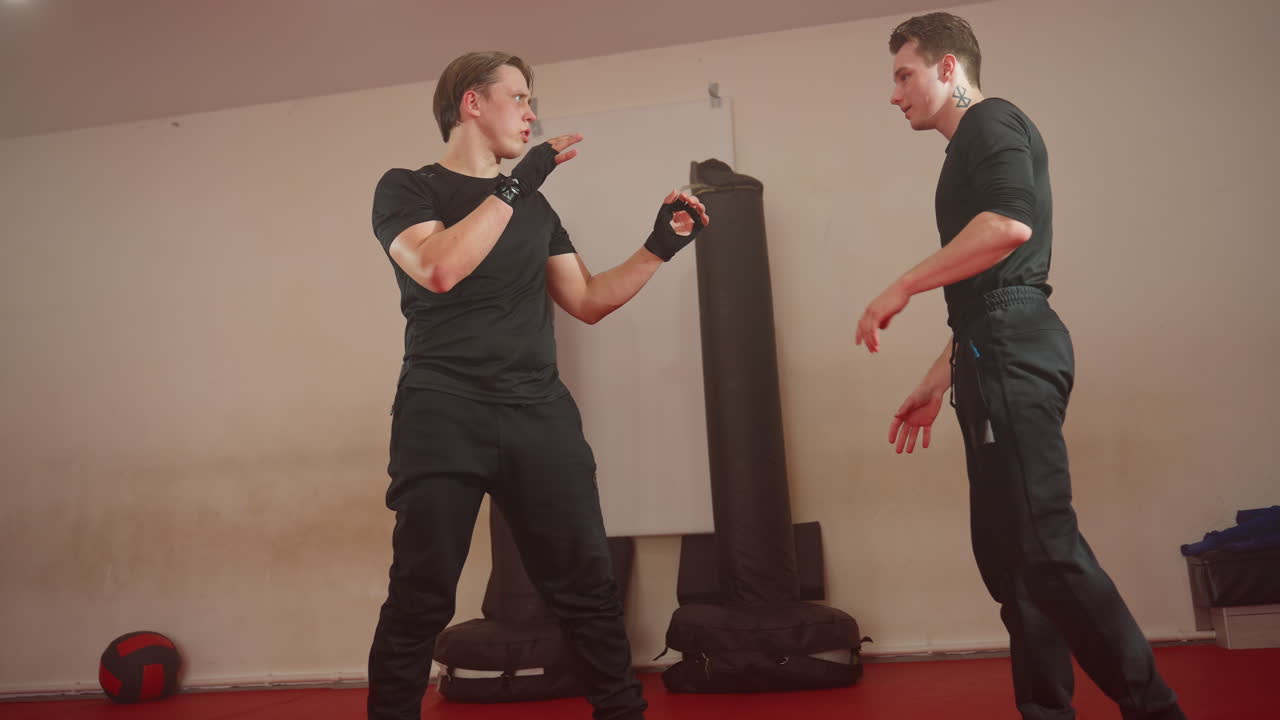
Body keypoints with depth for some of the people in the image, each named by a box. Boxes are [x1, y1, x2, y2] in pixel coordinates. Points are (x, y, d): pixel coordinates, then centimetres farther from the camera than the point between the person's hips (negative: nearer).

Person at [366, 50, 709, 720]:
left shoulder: (534, 205, 20)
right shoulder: (406, 187, 6)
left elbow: (588, 300, 18)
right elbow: (438, 269, -15)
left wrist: (660, 247, 8)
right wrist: (513, 185, -11)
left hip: (540, 412, 4)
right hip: (443, 414, -4)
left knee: (590, 589, 3)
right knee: (419, 601, -1)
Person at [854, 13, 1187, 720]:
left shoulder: (992, 121, 0)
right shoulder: (970, 150, 27)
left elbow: (1010, 224, -21)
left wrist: (900, 289, -14)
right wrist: (937, 382, 24)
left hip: (1012, 349, -10)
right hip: (999, 353, 10)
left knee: (1042, 543, -11)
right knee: (1010, 551, 10)